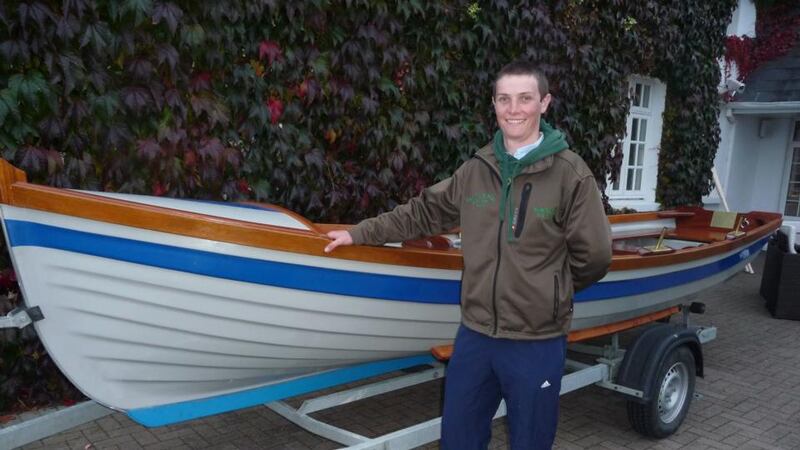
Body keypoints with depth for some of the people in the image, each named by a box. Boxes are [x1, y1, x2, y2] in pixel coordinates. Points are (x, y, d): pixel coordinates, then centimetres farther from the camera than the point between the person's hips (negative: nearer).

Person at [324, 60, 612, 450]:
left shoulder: (571, 174, -11)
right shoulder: (476, 169, 1)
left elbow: (593, 256, -7)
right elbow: (424, 212, 11)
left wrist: (551, 290, 7)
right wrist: (360, 233, 13)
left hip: (536, 342, -3)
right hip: (474, 334, 4)